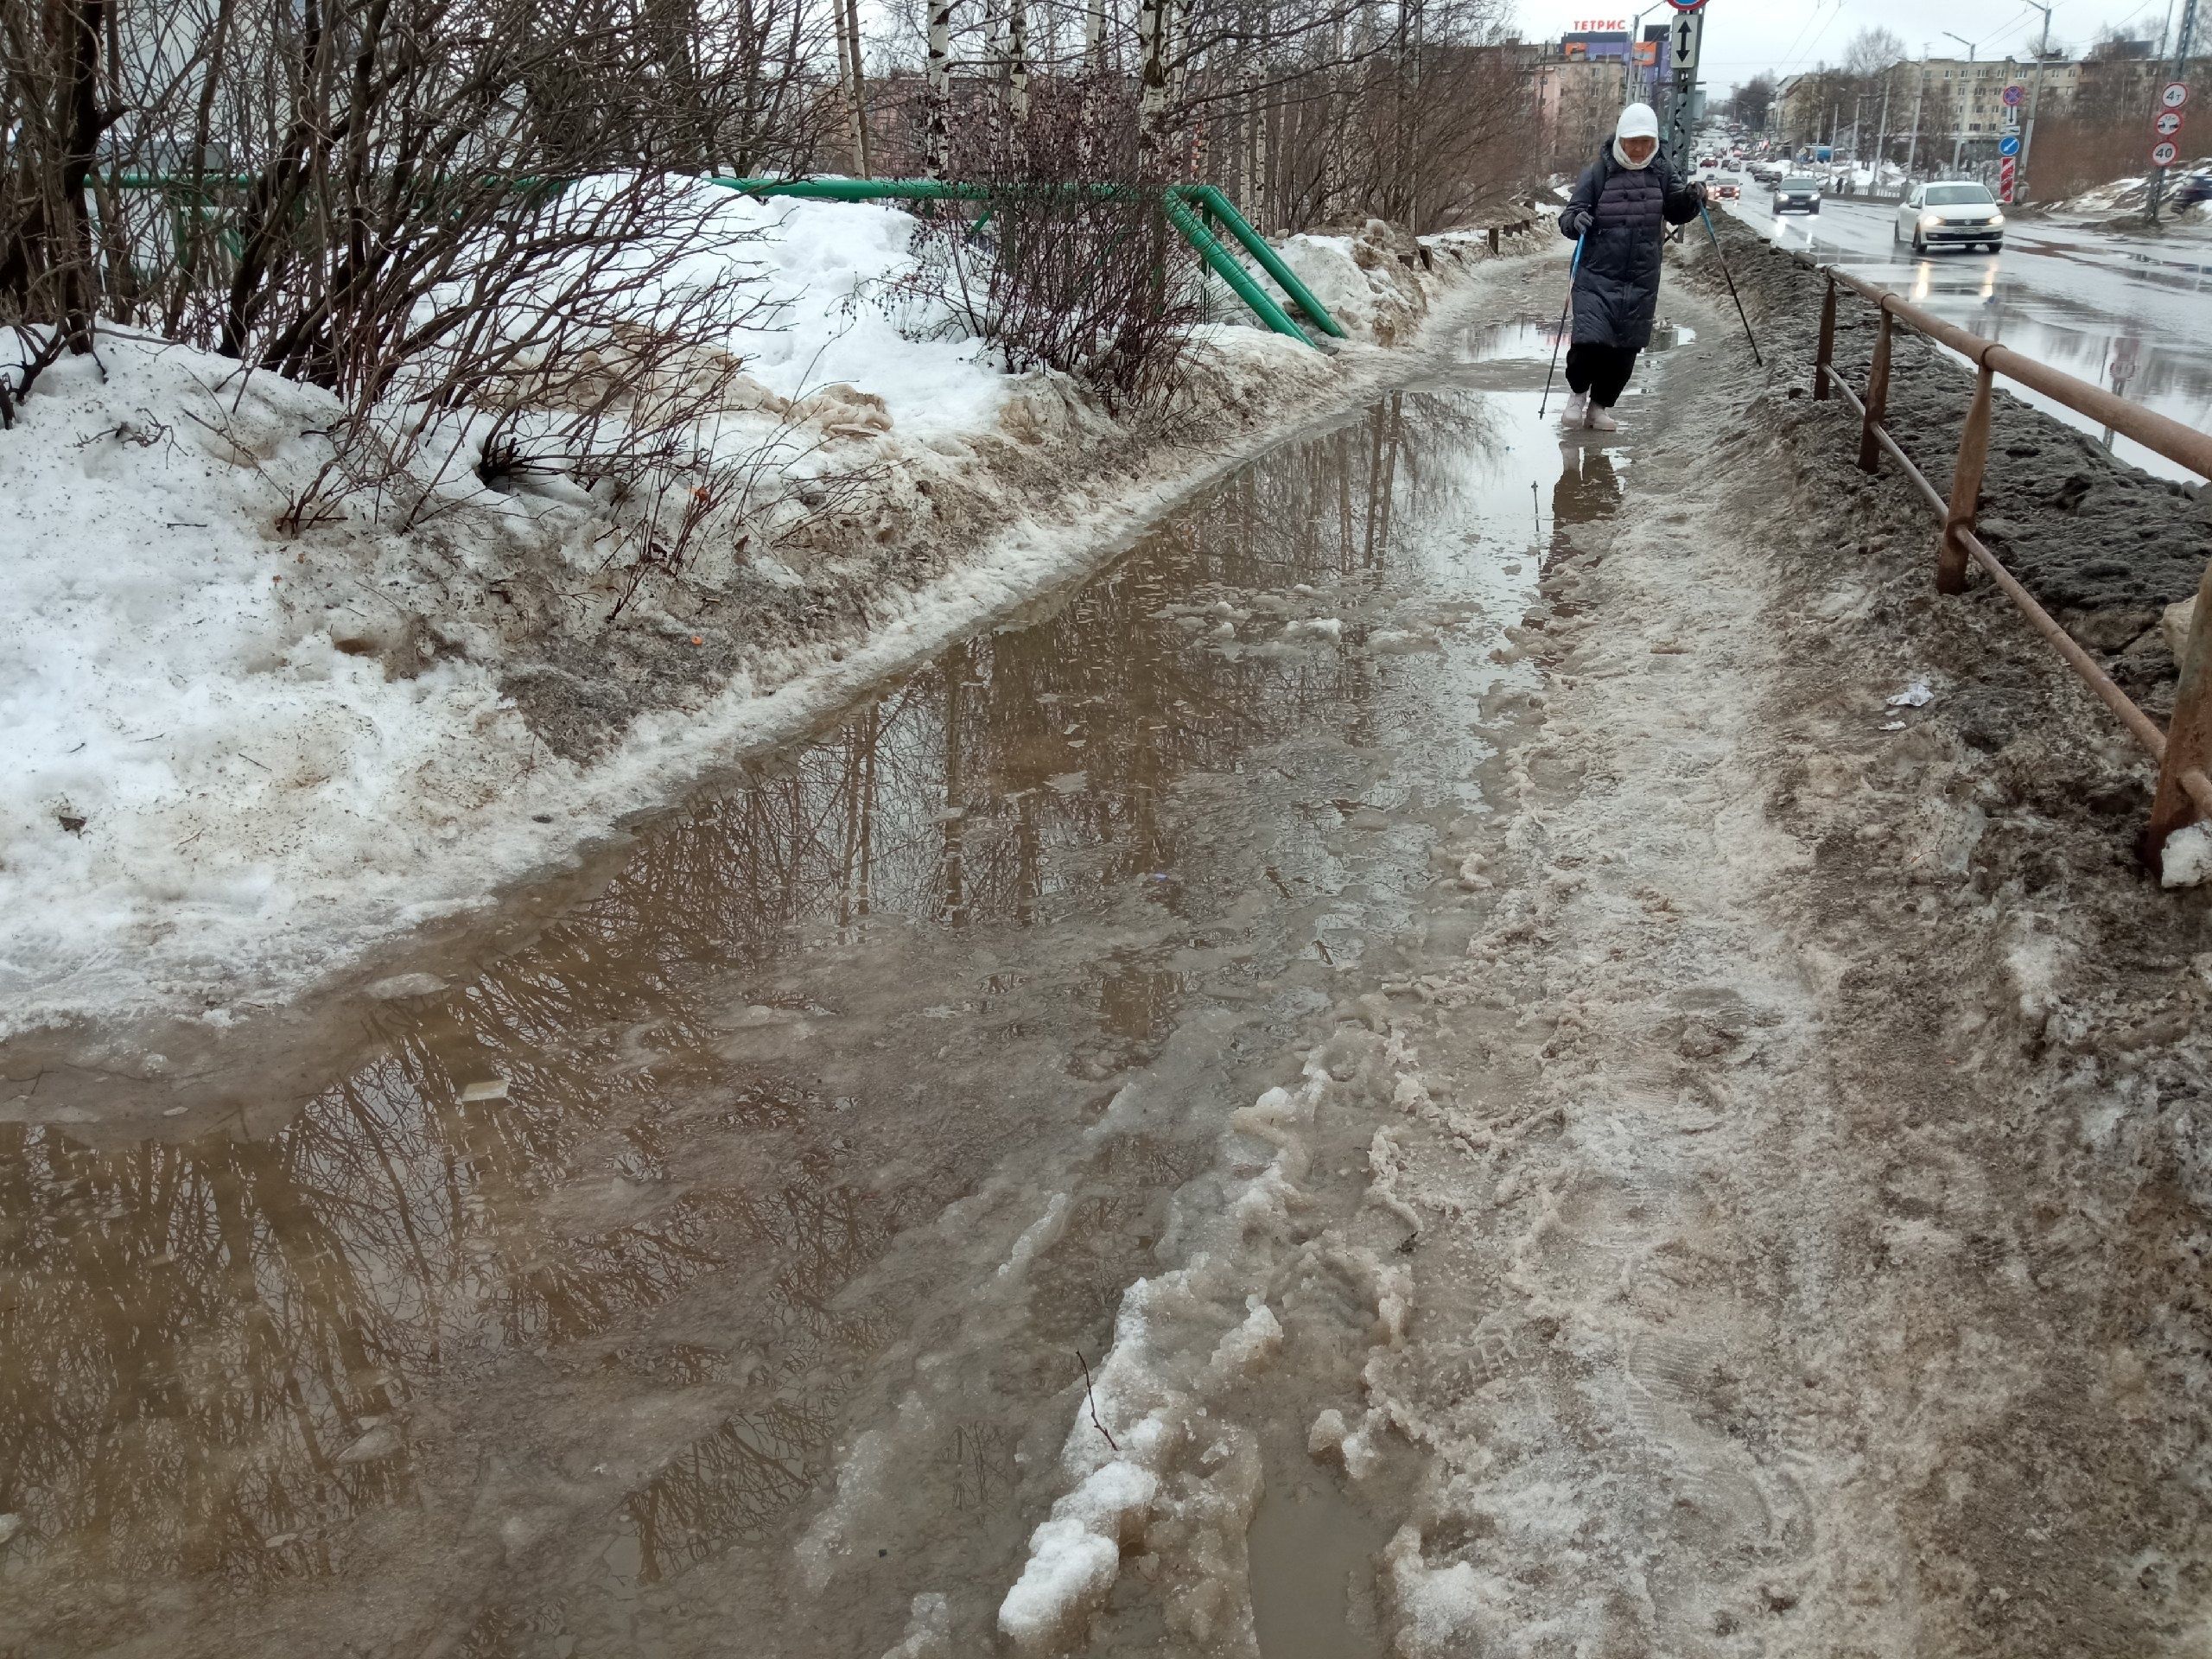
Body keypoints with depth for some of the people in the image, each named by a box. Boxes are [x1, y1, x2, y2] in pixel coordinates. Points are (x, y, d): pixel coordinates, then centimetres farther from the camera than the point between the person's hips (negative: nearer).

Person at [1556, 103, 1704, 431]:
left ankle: (1601, 405, 23)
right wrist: (1576, 220, -28)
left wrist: (1691, 198, -8)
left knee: (1625, 347, 5)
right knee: (1590, 340, -15)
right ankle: (1578, 392, 14)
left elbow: (1677, 213, 13)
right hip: (1598, 274, -3)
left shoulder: (1661, 172, 5)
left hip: (1642, 280, 4)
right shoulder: (1598, 172, -5)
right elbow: (1567, 217, -5)